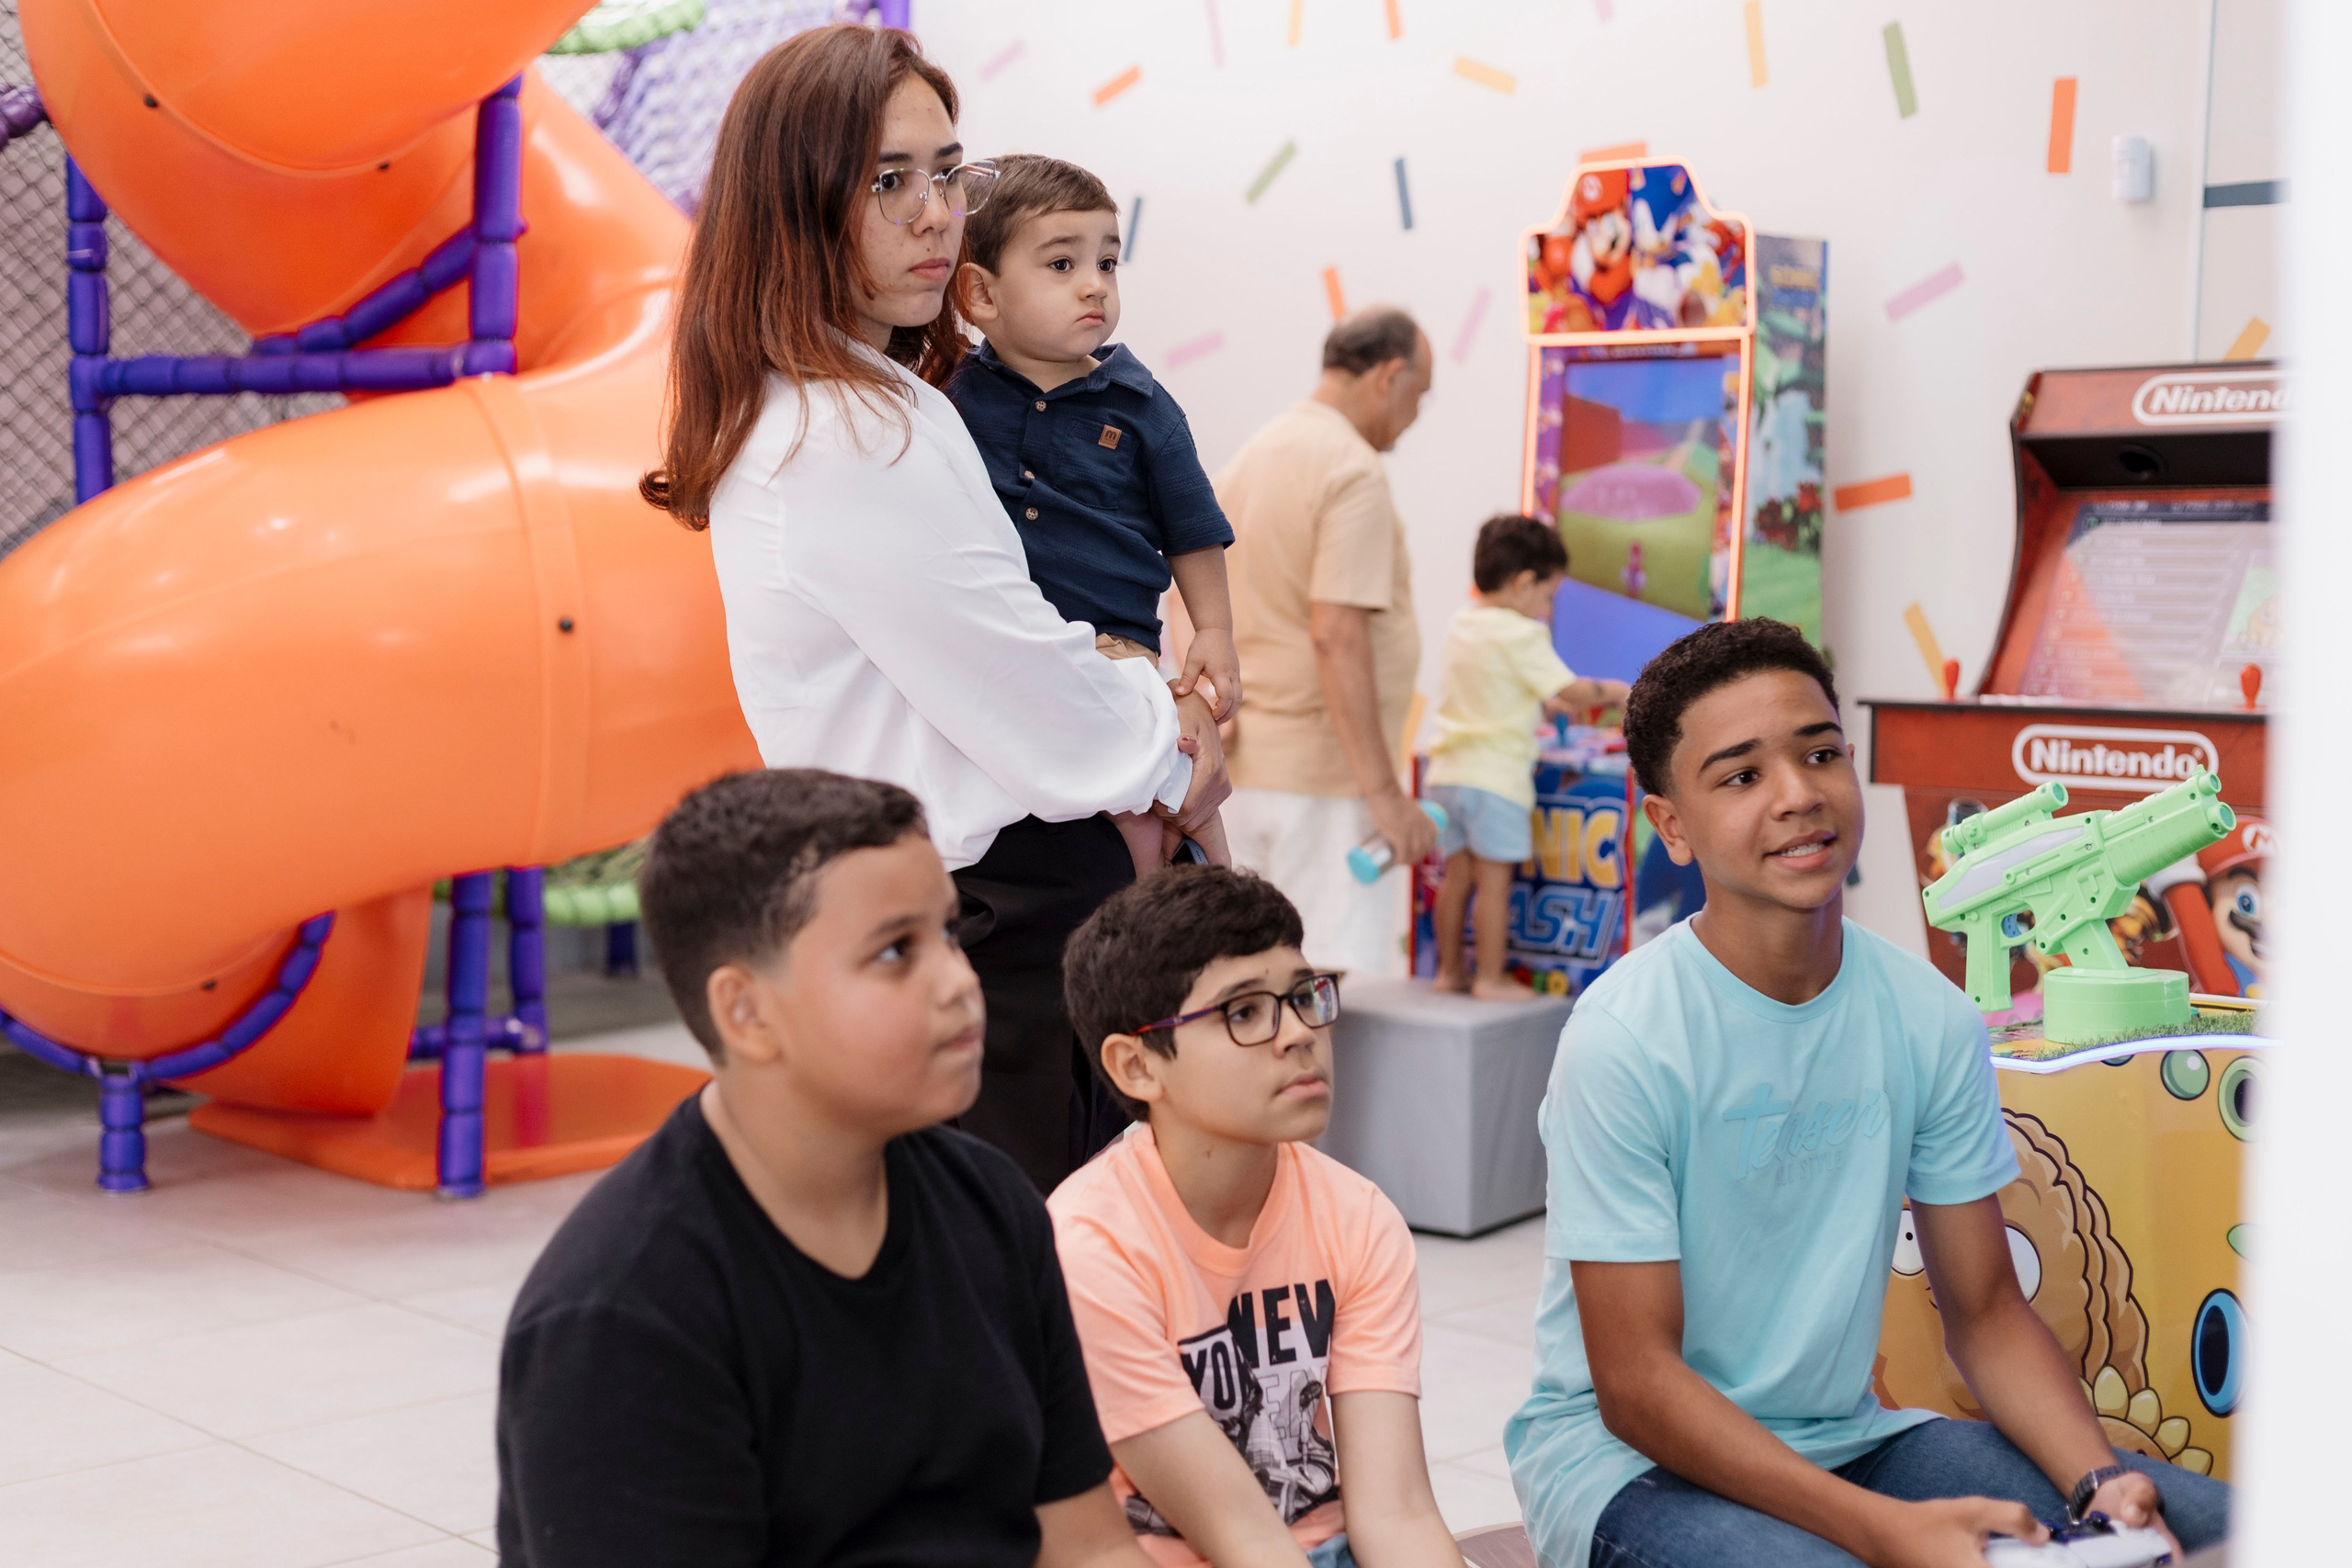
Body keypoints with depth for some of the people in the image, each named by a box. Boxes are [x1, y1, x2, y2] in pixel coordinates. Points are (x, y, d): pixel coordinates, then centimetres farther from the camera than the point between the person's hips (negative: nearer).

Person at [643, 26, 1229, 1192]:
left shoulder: (784, 419, 13)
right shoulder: (856, 440, -19)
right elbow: (1028, 698, -14)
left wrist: (1149, 705, 5)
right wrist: (1166, 757, 5)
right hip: (1001, 919, -10)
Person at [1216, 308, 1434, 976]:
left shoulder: (1251, 456, 14)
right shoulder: (1353, 471, -13)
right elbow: (1336, 636, -21)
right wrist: (1383, 790, -21)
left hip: (1246, 761, 9)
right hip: (1321, 773, -9)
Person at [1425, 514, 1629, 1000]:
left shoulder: (1461, 624, 13)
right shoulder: (1521, 635, -11)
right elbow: (1571, 692, -9)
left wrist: (1548, 704, 22)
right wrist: (1611, 692, 8)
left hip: (1447, 772, 7)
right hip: (1495, 774, -7)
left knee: (1456, 874, 13)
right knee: (1495, 878, -2)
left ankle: (1450, 970, 19)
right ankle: (1491, 978, 1)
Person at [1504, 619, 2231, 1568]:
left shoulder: (1931, 1022, -3)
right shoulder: (1624, 1041, -19)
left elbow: (1986, 1313, 5)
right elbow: (1635, 1384, -19)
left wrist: (2098, 1479, -14)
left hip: (1844, 1437, 5)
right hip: (1627, 1457, -5)